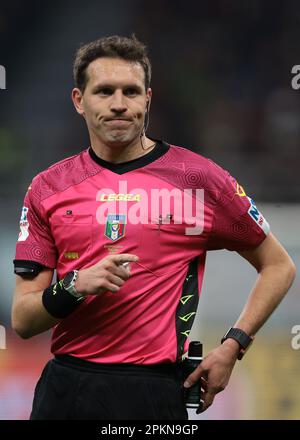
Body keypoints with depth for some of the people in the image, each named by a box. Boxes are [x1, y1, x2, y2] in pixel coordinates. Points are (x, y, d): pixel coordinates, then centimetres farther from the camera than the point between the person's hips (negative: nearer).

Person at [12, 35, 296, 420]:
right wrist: (75, 287, -17)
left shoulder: (198, 178, -2)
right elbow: (22, 322, 2)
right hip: (64, 388, 3)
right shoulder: (48, 188, 4)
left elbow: (278, 266, 8)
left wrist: (231, 347, -2)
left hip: (154, 392, -2)